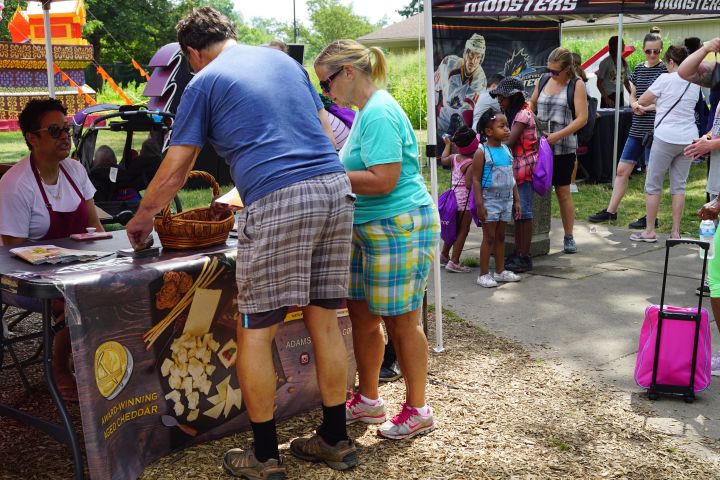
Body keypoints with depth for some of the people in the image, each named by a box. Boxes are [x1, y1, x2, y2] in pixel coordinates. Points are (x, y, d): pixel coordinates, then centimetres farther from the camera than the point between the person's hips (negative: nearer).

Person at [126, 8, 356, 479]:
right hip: (336, 189, 6)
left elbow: (174, 171, 10)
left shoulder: (204, 82, 8)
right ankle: (336, 440, 22)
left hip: (277, 203, -6)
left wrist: (142, 218, 26)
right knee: (324, 320, 13)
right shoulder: (284, 59, 22)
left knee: (255, 331, 5)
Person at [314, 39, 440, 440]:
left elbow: (383, 179, -25)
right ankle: (368, 400, 31)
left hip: (400, 228, -10)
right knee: (362, 314, 15)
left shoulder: (379, 113, -18)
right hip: (370, 229, 10)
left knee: (401, 321, 2)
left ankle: (417, 411, 19)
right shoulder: (368, 111, 13)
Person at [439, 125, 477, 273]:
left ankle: (444, 254, 34)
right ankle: (454, 262, -2)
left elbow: (444, 159, 29)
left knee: (455, 227, 22)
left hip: (454, 196, 8)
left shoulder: (454, 158, 6)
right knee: (463, 230, -1)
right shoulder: (471, 164, -17)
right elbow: (469, 183, -25)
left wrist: (447, 144, 41)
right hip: (466, 200, -8)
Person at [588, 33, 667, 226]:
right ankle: (611, 211, 19)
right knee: (622, 170, 9)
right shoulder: (639, 68, 12)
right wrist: (634, 104, -6)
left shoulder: (665, 69, -6)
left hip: (654, 129, -6)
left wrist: (646, 107, -19)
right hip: (637, 129, 6)